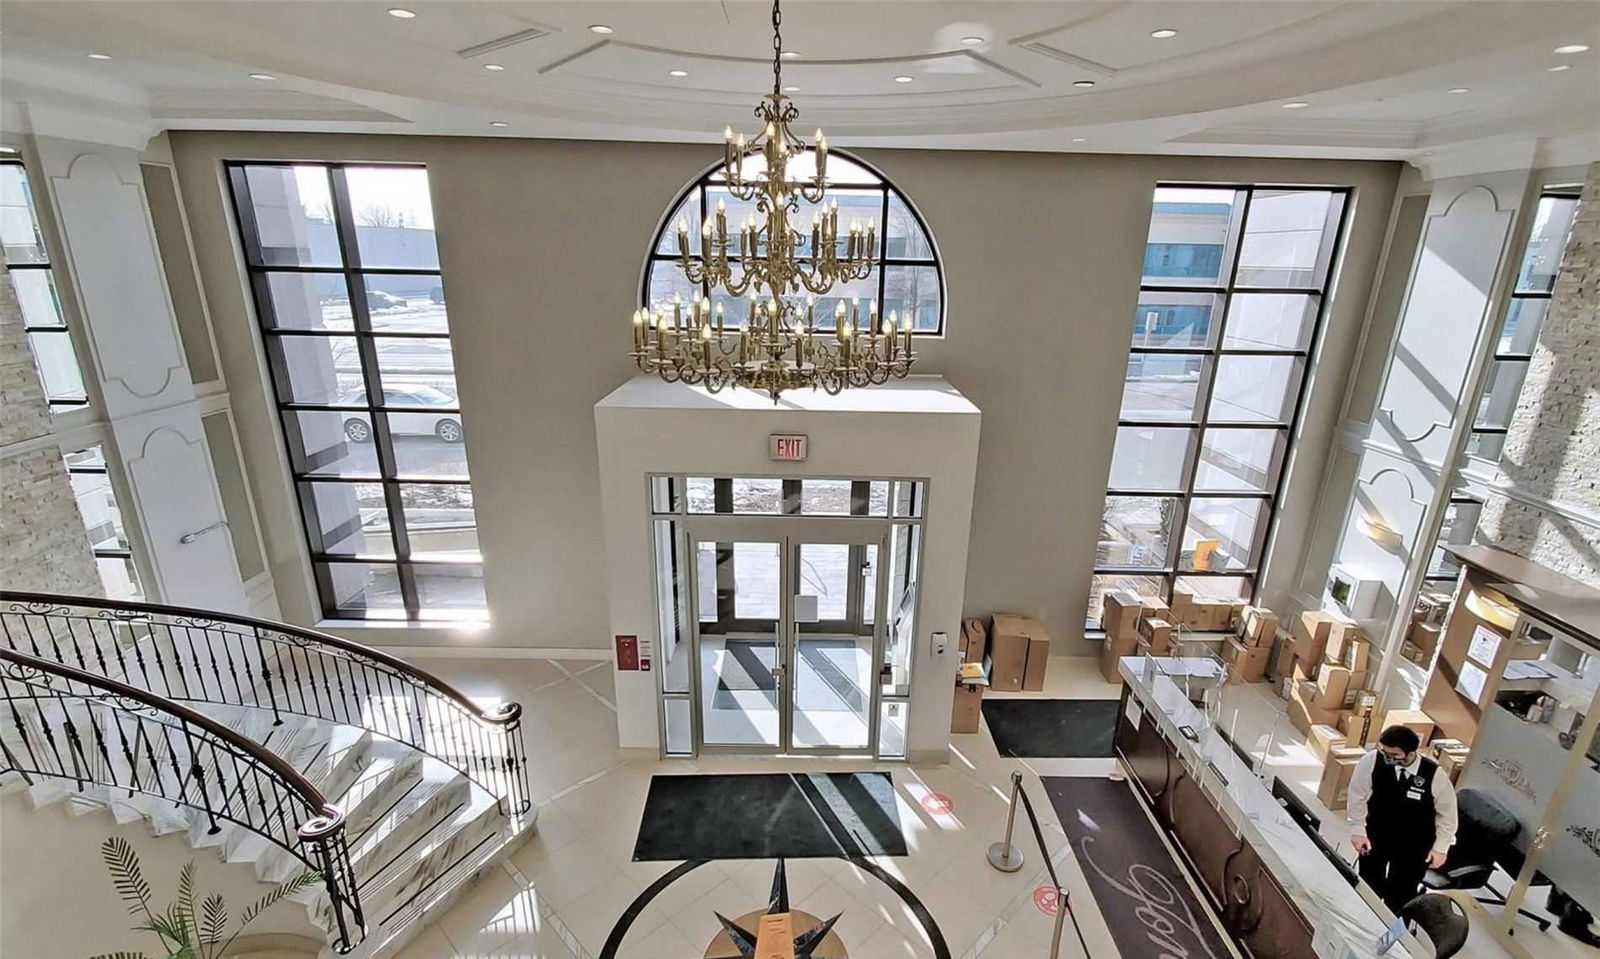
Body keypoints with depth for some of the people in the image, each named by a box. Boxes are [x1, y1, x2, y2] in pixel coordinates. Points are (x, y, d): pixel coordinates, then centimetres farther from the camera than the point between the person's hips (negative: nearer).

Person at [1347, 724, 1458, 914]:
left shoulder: (1434, 775, -26)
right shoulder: (1371, 761, -26)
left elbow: (1447, 813, -7)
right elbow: (1358, 796, -10)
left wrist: (1441, 848, -2)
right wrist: (1358, 830, -7)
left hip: (1413, 846, -1)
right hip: (1376, 835, 1)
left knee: (1400, 895, 11)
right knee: (1367, 886, 16)